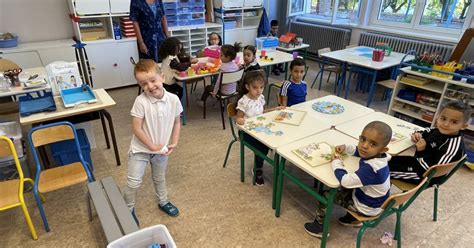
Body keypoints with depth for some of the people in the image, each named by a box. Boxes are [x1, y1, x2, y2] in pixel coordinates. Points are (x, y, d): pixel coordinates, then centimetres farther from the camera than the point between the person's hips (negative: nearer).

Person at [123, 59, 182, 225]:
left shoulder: (173, 100, -14)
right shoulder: (141, 101, -24)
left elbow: (176, 123, 0)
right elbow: (136, 128, -21)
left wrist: (174, 143, -8)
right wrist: (152, 146, -18)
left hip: (162, 149, 4)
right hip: (141, 149, -3)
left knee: (159, 178, 25)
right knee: (134, 182, 3)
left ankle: (163, 202, 48)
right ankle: (128, 210, 28)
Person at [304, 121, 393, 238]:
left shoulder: (370, 168, -40)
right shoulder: (376, 154, -12)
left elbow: (345, 180, -38)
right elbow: (358, 151, 10)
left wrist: (336, 162, -22)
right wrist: (345, 148, -7)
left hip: (367, 207, -8)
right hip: (375, 201, 8)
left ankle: (320, 226, 17)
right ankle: (353, 218, 39)